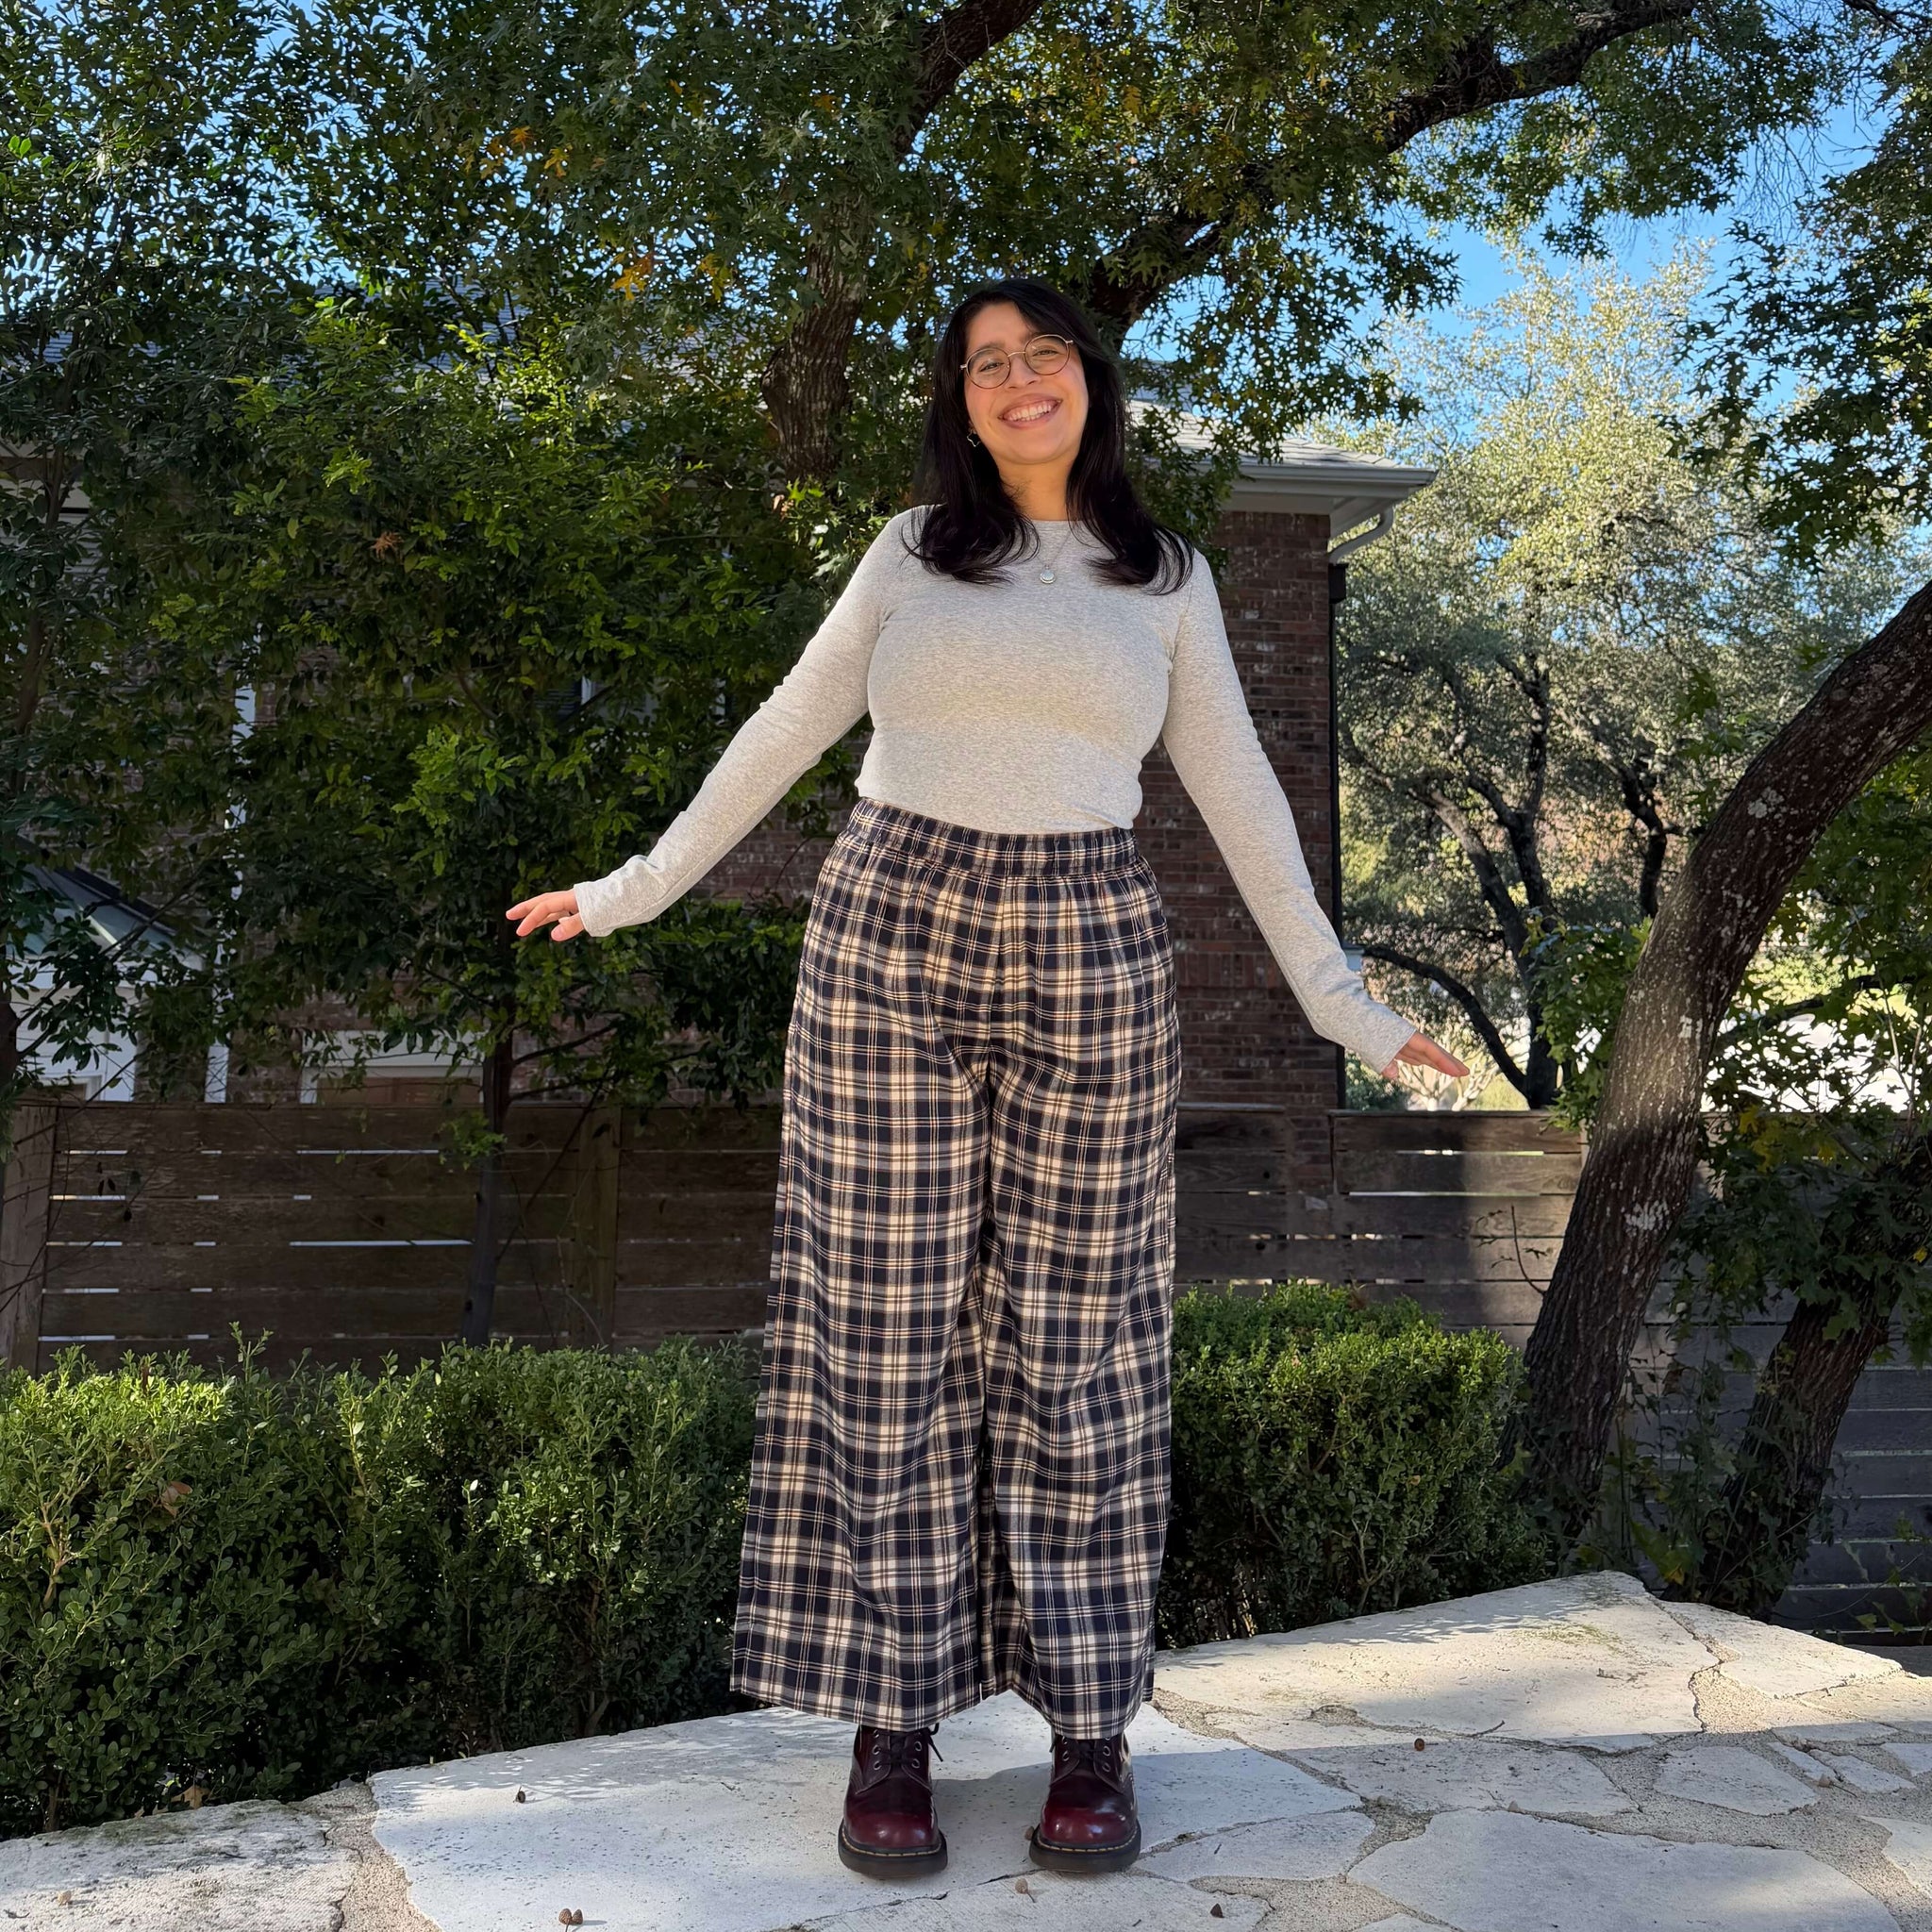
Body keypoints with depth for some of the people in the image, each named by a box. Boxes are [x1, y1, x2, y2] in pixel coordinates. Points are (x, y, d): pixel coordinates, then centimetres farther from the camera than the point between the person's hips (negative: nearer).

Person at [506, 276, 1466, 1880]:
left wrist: (1341, 1000, 6)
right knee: (886, 1328, 1)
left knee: (1071, 1342, 3)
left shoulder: (1165, 577, 11)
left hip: (1090, 962, 0)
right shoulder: (912, 552, 11)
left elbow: (1239, 795, 10)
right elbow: (787, 730, 15)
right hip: (888, 939, 1)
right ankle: (892, 1721, 12)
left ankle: (1091, 1729, 14)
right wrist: (641, 887, 14)